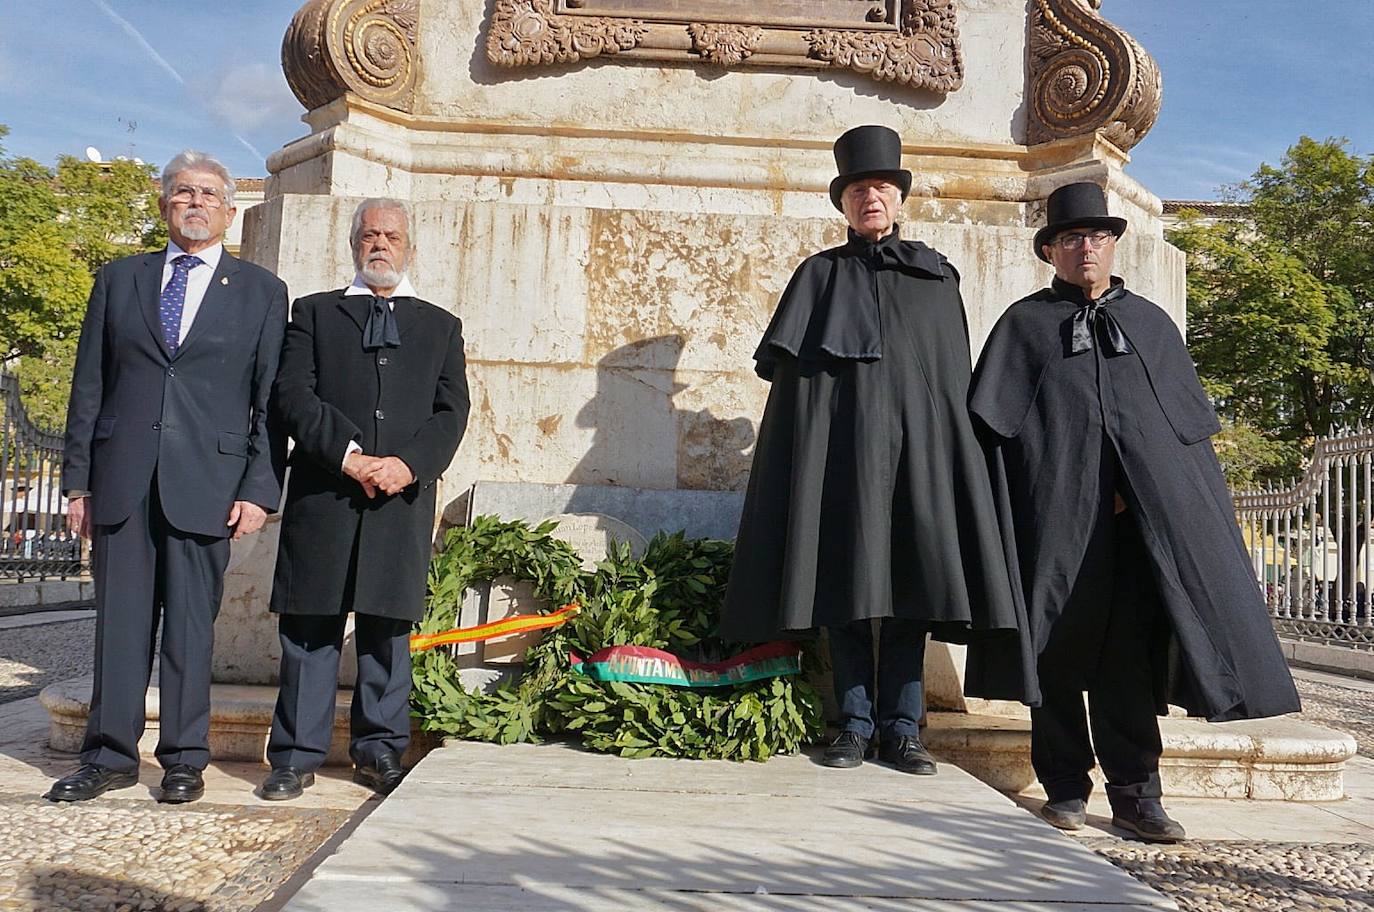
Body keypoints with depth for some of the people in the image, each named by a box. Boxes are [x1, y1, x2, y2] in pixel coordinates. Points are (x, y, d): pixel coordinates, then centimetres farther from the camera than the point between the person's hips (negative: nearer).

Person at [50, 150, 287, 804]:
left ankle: (184, 760, 15)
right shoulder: (119, 280, 14)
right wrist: (77, 479, 6)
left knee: (191, 625, 3)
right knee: (119, 620, 6)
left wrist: (259, 489, -5)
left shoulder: (261, 291, 8)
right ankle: (110, 757, 18)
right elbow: (88, 386, 12)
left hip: (205, 482, -2)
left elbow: (272, 400, 3)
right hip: (121, 480, 2)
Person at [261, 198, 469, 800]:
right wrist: (349, 456, -13)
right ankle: (296, 756, 11)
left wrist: (409, 463, -11)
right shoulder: (314, 313, 14)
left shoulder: (440, 326, 17)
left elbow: (452, 411, 7)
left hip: (404, 499, 1)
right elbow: (292, 394, 0)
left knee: (388, 628, 6)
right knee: (309, 627, 2)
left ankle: (379, 751, 16)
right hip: (322, 496, 0)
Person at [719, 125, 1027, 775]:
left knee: (910, 581, -2)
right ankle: (855, 724, 5)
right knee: (845, 580, -3)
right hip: (839, 441, -1)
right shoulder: (819, 274, 13)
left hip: (914, 441, 1)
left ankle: (901, 727, 5)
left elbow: (955, 375, 13)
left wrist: (946, 444, 3)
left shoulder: (935, 276, 16)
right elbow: (787, 367, 7)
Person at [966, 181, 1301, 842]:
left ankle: (1134, 792, 8)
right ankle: (1066, 786, 13)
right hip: (1055, 513, -2)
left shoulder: (1151, 323, 18)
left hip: (1141, 513, 2)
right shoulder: (1024, 324, 11)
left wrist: (1176, 503, 3)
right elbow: (993, 422, 4)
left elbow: (1190, 421, 15)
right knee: (1059, 645, 2)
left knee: (1130, 646, 0)